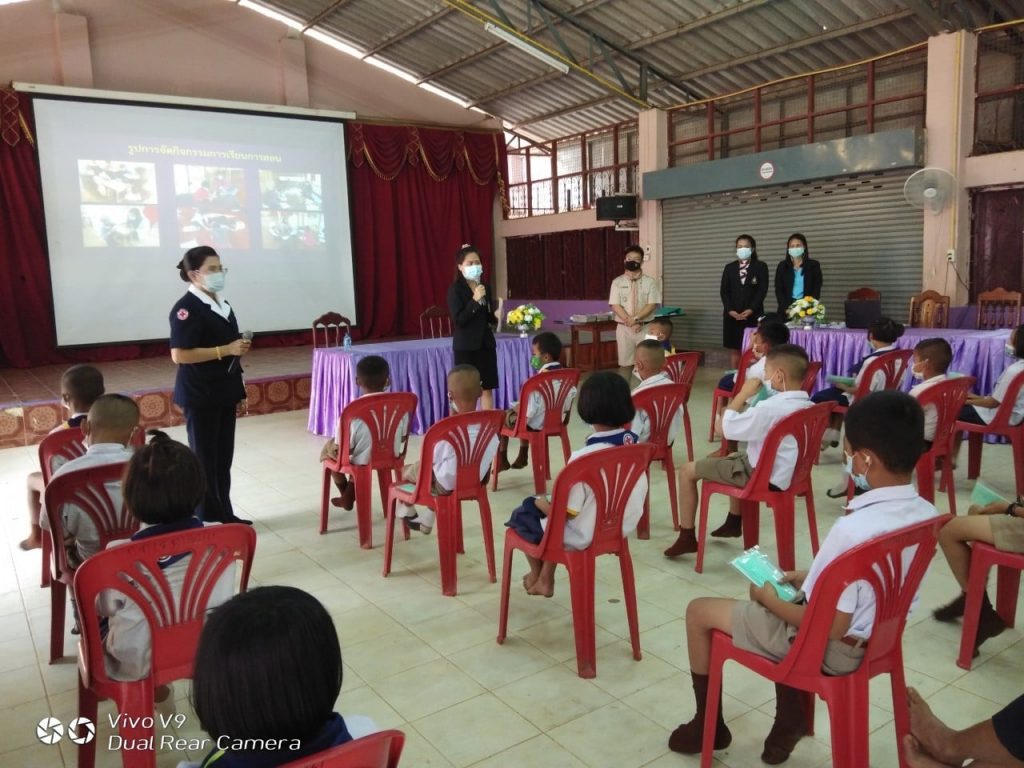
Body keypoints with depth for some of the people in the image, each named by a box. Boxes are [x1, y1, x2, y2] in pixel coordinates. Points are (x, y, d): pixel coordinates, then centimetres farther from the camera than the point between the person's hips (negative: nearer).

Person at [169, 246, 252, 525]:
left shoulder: (221, 305, 12)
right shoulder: (187, 308, -14)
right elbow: (179, 354, -22)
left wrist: (240, 348, 8)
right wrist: (226, 350, -23)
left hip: (224, 391, 8)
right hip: (200, 395, -8)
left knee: (224, 457, 14)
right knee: (204, 458, 2)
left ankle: (224, 514, 24)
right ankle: (207, 520, 13)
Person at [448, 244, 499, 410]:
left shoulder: (485, 287, 11)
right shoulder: (455, 289, -7)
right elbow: (458, 319, -15)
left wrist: (497, 316, -4)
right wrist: (475, 300, -21)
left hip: (486, 343, 5)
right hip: (466, 346, -5)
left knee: (488, 388, 7)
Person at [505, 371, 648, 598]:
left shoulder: (583, 459, -31)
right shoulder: (635, 445, -10)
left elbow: (564, 513, -24)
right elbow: (636, 496, 3)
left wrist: (541, 502, -1)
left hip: (583, 537, -7)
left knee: (521, 515, 17)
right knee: (552, 503, 28)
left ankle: (537, 577, 39)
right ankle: (546, 579, 34)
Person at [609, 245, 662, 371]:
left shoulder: (650, 281, 1)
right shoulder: (617, 282, 2)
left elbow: (652, 305, -7)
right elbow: (615, 306, -5)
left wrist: (636, 318, -19)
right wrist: (631, 322, -16)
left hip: (645, 328, 0)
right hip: (624, 328, 1)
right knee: (625, 364, 6)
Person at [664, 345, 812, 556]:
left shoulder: (769, 408, -30)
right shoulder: (807, 406, -3)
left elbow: (724, 427, -23)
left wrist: (742, 394, -15)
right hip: (788, 472, 9)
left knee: (687, 470, 2)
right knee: (733, 457, 38)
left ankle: (687, 537, 12)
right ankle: (734, 522, 49)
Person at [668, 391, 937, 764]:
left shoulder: (853, 529, -34)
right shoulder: (926, 514, -8)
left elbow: (831, 626, -26)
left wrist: (769, 599, -11)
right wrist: (811, 578, 6)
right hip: (876, 632, 8)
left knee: (698, 611, 7)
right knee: (786, 594, 32)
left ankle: (708, 725, 27)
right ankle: (791, 716, 30)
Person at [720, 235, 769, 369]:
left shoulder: (761, 266, 4)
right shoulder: (729, 267, 12)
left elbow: (763, 290, -4)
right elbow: (724, 291, 5)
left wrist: (751, 310, -16)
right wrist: (730, 310, -10)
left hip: (753, 315, -2)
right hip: (732, 315, 2)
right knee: (734, 350, 3)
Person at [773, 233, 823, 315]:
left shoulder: (813, 265, 6)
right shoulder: (782, 266, 8)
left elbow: (817, 289, 1)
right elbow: (778, 290, 2)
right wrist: (786, 309, -11)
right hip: (787, 310, 1)